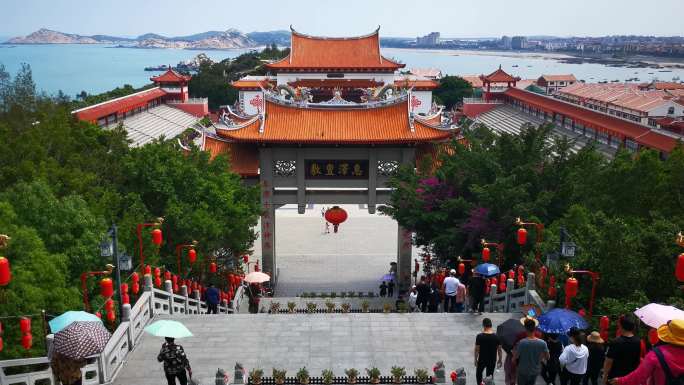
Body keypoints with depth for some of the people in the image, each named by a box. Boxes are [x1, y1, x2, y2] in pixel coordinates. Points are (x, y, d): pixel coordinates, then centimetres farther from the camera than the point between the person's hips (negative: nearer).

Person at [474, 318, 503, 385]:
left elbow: (477, 349, -10)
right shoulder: (496, 336, -11)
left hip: (482, 360, -2)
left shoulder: (479, 336, -17)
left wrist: (475, 359, 3)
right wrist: (500, 360, 10)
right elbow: (499, 350, -3)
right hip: (492, 360, 2)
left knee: (478, 373, 23)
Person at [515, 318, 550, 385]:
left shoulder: (521, 343, -28)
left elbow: (515, 357, -18)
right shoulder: (542, 343, -19)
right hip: (535, 371, 3)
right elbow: (547, 357, -3)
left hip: (523, 372, -2)